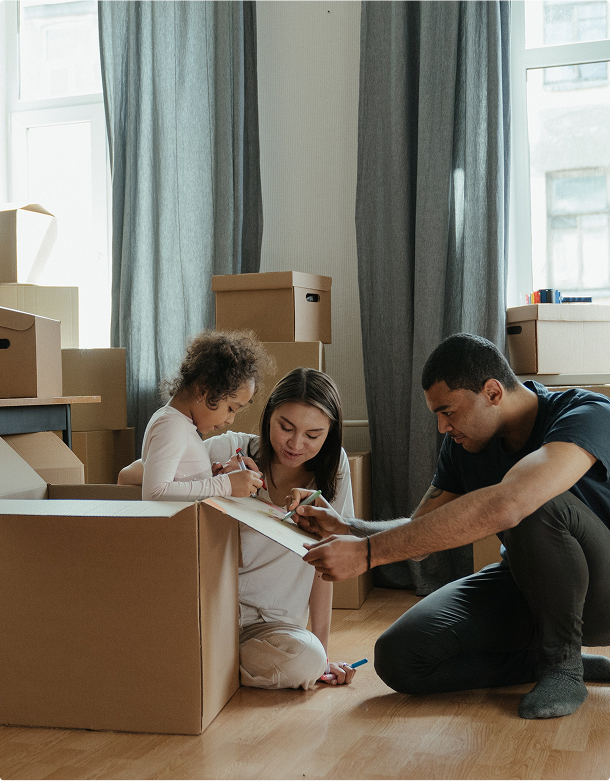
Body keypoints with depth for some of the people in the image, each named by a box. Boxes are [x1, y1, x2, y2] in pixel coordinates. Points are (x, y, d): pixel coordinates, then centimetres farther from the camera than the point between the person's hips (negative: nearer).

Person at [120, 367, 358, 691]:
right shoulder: (232, 449, -5)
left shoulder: (332, 466, 1)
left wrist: (322, 652, -1)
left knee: (307, 659, -31)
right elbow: (129, 476, -10)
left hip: (271, 624, 2)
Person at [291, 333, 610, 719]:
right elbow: (420, 530, 3)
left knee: (538, 506, -37)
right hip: (525, 586, 7)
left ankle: (562, 664, -13)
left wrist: (367, 552, -44)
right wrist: (345, 528, -18)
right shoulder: (464, 443, -3)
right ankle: (558, 658, 0)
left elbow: (503, 506, -45)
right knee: (398, 658, -14)